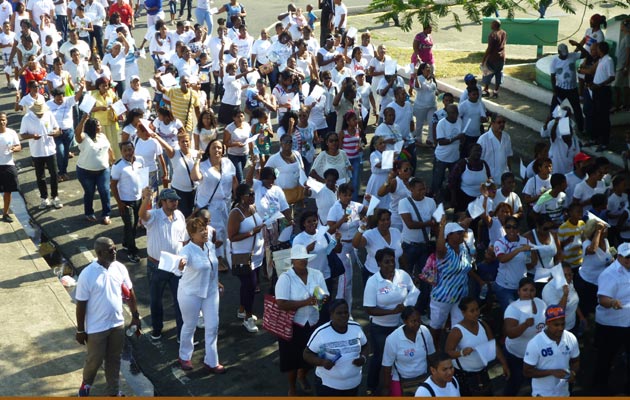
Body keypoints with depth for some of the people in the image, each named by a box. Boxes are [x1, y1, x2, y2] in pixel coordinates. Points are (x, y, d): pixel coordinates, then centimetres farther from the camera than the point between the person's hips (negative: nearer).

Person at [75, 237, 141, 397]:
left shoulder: (120, 268, -7)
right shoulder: (87, 275, -21)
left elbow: (129, 293, 6)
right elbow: (81, 304, -13)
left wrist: (135, 316, 9)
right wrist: (80, 330, -8)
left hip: (117, 324, 4)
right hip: (96, 328, -4)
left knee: (114, 360, 18)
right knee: (94, 360, 13)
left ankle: (114, 391, 35)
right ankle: (86, 384, 43)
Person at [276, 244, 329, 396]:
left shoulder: (317, 274, -2)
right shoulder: (285, 278, -17)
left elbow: (326, 297, 1)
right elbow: (282, 304, -25)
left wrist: (322, 300, -24)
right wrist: (305, 302, -33)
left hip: (313, 323, 5)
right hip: (292, 325, -4)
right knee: (292, 357, 8)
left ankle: (302, 376, 51)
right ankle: (292, 387, 31)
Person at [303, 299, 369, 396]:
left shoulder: (356, 328, -4)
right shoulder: (321, 333, -18)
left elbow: (365, 346, 11)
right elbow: (307, 354, -11)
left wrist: (363, 358, -11)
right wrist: (322, 362, -29)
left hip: (353, 383, 5)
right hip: (328, 384, -5)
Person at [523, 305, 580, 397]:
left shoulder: (571, 339, -8)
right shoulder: (535, 344, -22)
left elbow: (575, 361, 8)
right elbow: (527, 371, -17)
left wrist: (573, 372, -16)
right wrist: (552, 372, -27)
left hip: (563, 393, 5)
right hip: (542, 394, -5)